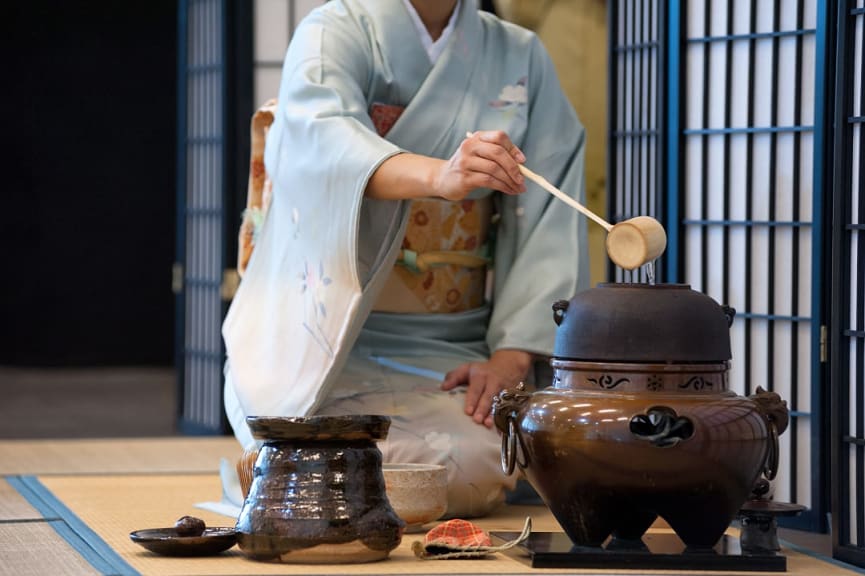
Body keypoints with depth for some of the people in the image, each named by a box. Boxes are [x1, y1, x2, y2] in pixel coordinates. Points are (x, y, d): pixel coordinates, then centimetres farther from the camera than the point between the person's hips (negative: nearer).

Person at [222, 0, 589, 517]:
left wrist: (512, 358, -15)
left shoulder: (521, 57, 9)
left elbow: (549, 222, 0)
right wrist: (440, 177, -49)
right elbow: (320, 140, -28)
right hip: (340, 338, -4)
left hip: (457, 349, 5)